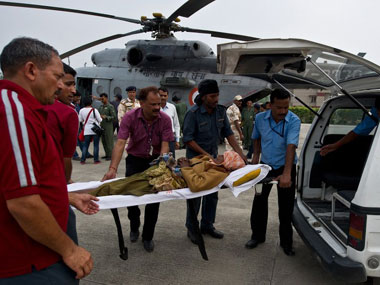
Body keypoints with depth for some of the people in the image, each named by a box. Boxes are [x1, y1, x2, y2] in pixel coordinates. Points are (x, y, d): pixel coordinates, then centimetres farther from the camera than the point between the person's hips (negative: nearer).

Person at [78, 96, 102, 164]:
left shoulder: (81, 110, -2)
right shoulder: (94, 110, -12)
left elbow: (80, 120, 9)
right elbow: (100, 120, -6)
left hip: (87, 130, 3)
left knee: (85, 145, 9)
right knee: (96, 145, 5)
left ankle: (82, 160, 7)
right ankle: (96, 160, 7)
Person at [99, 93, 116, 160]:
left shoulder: (110, 106, -6)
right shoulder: (101, 107, 15)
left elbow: (114, 116, -11)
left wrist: (105, 117, -19)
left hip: (108, 126, -7)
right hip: (102, 126, 7)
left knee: (109, 141, -4)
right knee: (104, 141, 10)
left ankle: (110, 155, 1)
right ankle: (107, 154, 19)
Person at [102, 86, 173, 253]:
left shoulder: (165, 119, -18)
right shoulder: (130, 117, -21)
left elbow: (165, 145, -19)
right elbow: (120, 143, -30)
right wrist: (113, 168, -41)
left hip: (155, 160, 1)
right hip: (135, 159, 0)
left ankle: (148, 236, 21)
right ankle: (134, 228, 33)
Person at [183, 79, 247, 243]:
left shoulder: (220, 111, 0)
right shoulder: (193, 113, -17)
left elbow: (228, 133, 3)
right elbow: (188, 139, -17)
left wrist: (239, 152, -7)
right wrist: (205, 154, -21)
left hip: (213, 158, 6)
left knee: (212, 194, 13)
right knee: (195, 195, 2)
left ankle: (207, 225, 29)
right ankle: (191, 228, 20)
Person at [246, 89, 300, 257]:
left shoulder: (294, 121, -21)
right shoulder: (260, 118, -9)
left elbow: (291, 146, -34)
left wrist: (286, 174, -43)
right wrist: (255, 155, 4)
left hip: (285, 167, -3)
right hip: (265, 165, 3)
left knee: (286, 207, 3)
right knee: (259, 202, 9)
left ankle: (286, 242, 23)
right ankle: (257, 236, 28)